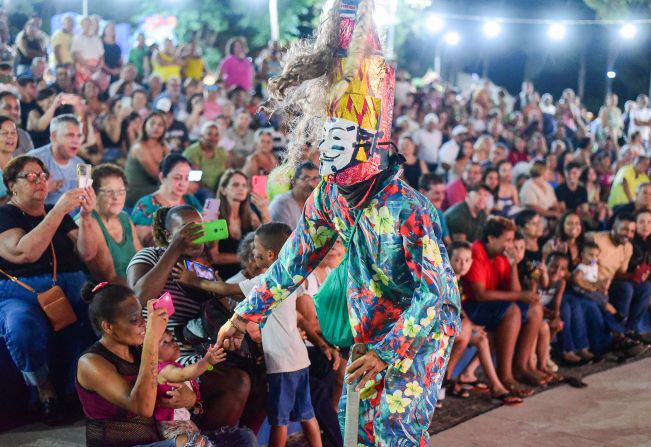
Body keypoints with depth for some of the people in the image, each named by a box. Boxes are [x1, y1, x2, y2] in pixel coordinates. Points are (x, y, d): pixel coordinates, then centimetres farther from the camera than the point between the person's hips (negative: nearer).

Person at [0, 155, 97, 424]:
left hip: (71, 291, 3)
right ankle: (44, 390, -9)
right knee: (23, 333, -37)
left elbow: (87, 253, 9)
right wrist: (59, 210, -19)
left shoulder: (58, 214, 21)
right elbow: (24, 253, -16)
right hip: (22, 296, -3)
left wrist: (85, 216, -8)